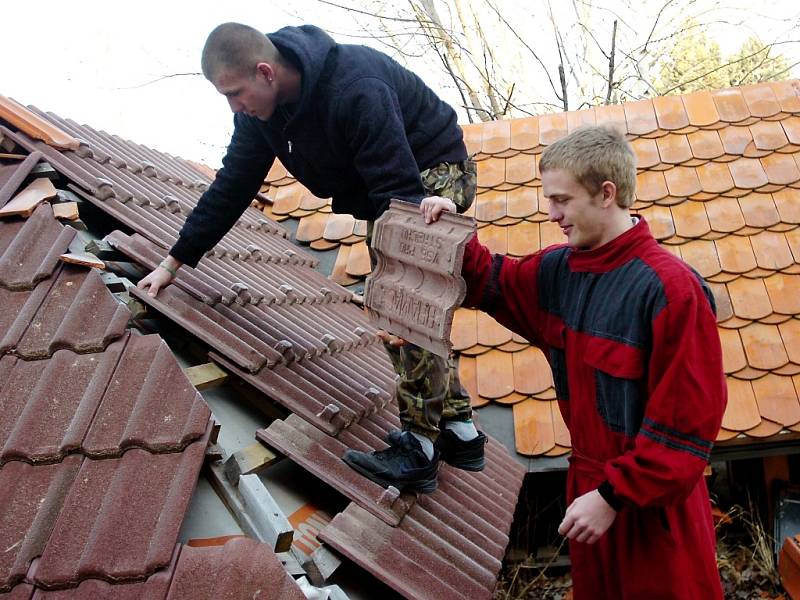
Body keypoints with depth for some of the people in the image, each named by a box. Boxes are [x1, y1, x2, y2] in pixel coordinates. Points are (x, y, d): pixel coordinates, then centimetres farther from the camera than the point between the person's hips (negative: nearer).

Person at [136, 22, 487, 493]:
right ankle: (460, 432, 13)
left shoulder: (355, 90, -35)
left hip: (435, 171, -9)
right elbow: (232, 186, 0)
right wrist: (174, 262, 2)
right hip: (384, 187, 9)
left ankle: (420, 448, -15)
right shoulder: (261, 105, -9)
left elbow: (399, 190, -37)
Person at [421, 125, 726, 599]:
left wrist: (613, 495, -21)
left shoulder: (672, 289, -24)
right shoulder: (558, 270, -2)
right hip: (589, 485, 7)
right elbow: (492, 284, 15)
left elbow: (690, 421, -23)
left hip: (654, 504, -7)